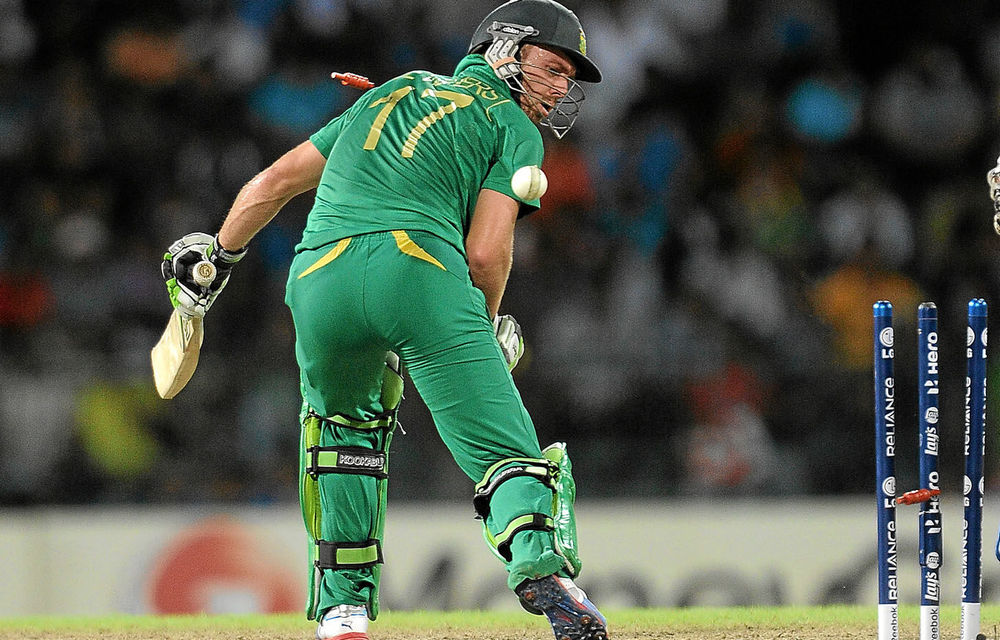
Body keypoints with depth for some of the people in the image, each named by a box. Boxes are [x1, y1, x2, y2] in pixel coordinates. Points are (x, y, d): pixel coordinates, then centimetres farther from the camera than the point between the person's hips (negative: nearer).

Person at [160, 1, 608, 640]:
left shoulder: (390, 93, 34)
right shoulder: (512, 126, 17)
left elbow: (275, 181, 35)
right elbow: (487, 252, 4)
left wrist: (218, 257, 48)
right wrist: (487, 326, 23)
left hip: (319, 278, 5)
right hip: (418, 272, -5)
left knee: (344, 424, 32)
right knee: (507, 453, -5)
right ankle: (541, 559, -36)